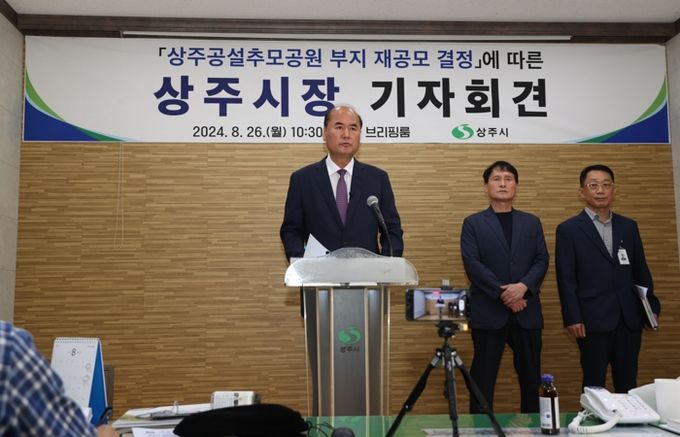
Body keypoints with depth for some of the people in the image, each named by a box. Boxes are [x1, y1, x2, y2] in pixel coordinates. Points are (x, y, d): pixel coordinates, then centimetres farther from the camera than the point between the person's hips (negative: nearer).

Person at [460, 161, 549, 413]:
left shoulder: (532, 222, 14)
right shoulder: (473, 223, 4)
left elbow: (542, 261, 5)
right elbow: (472, 264, -6)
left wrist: (523, 286, -13)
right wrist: (503, 293, -14)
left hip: (527, 312, 3)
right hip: (489, 311, -3)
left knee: (531, 376, 9)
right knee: (483, 378, 1)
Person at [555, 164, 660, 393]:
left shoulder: (629, 226, 12)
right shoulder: (569, 229, -1)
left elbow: (641, 270, 14)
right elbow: (566, 278, -5)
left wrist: (651, 306, 8)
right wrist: (572, 318, -11)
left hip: (630, 317, 4)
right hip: (593, 319, -4)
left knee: (628, 383, 9)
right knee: (594, 385, 5)